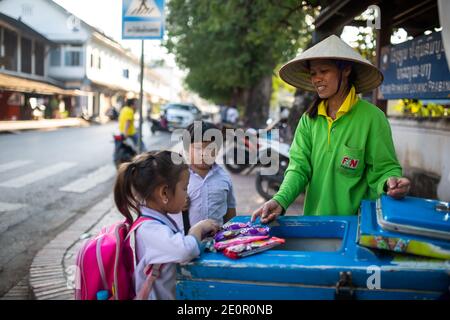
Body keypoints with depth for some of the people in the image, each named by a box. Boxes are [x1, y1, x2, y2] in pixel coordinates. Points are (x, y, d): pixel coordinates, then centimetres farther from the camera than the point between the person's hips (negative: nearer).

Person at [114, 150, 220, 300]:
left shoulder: (159, 219, 5)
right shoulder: (150, 229, -23)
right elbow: (186, 250, -36)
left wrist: (200, 232, 2)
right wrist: (198, 228, -18)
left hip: (175, 292, 9)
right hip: (163, 295, -9)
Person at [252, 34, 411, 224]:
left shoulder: (371, 117, -5)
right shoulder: (309, 119, 8)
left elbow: (383, 170, -3)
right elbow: (299, 167, 0)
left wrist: (390, 183, -25)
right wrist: (280, 200, -16)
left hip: (356, 223, -3)